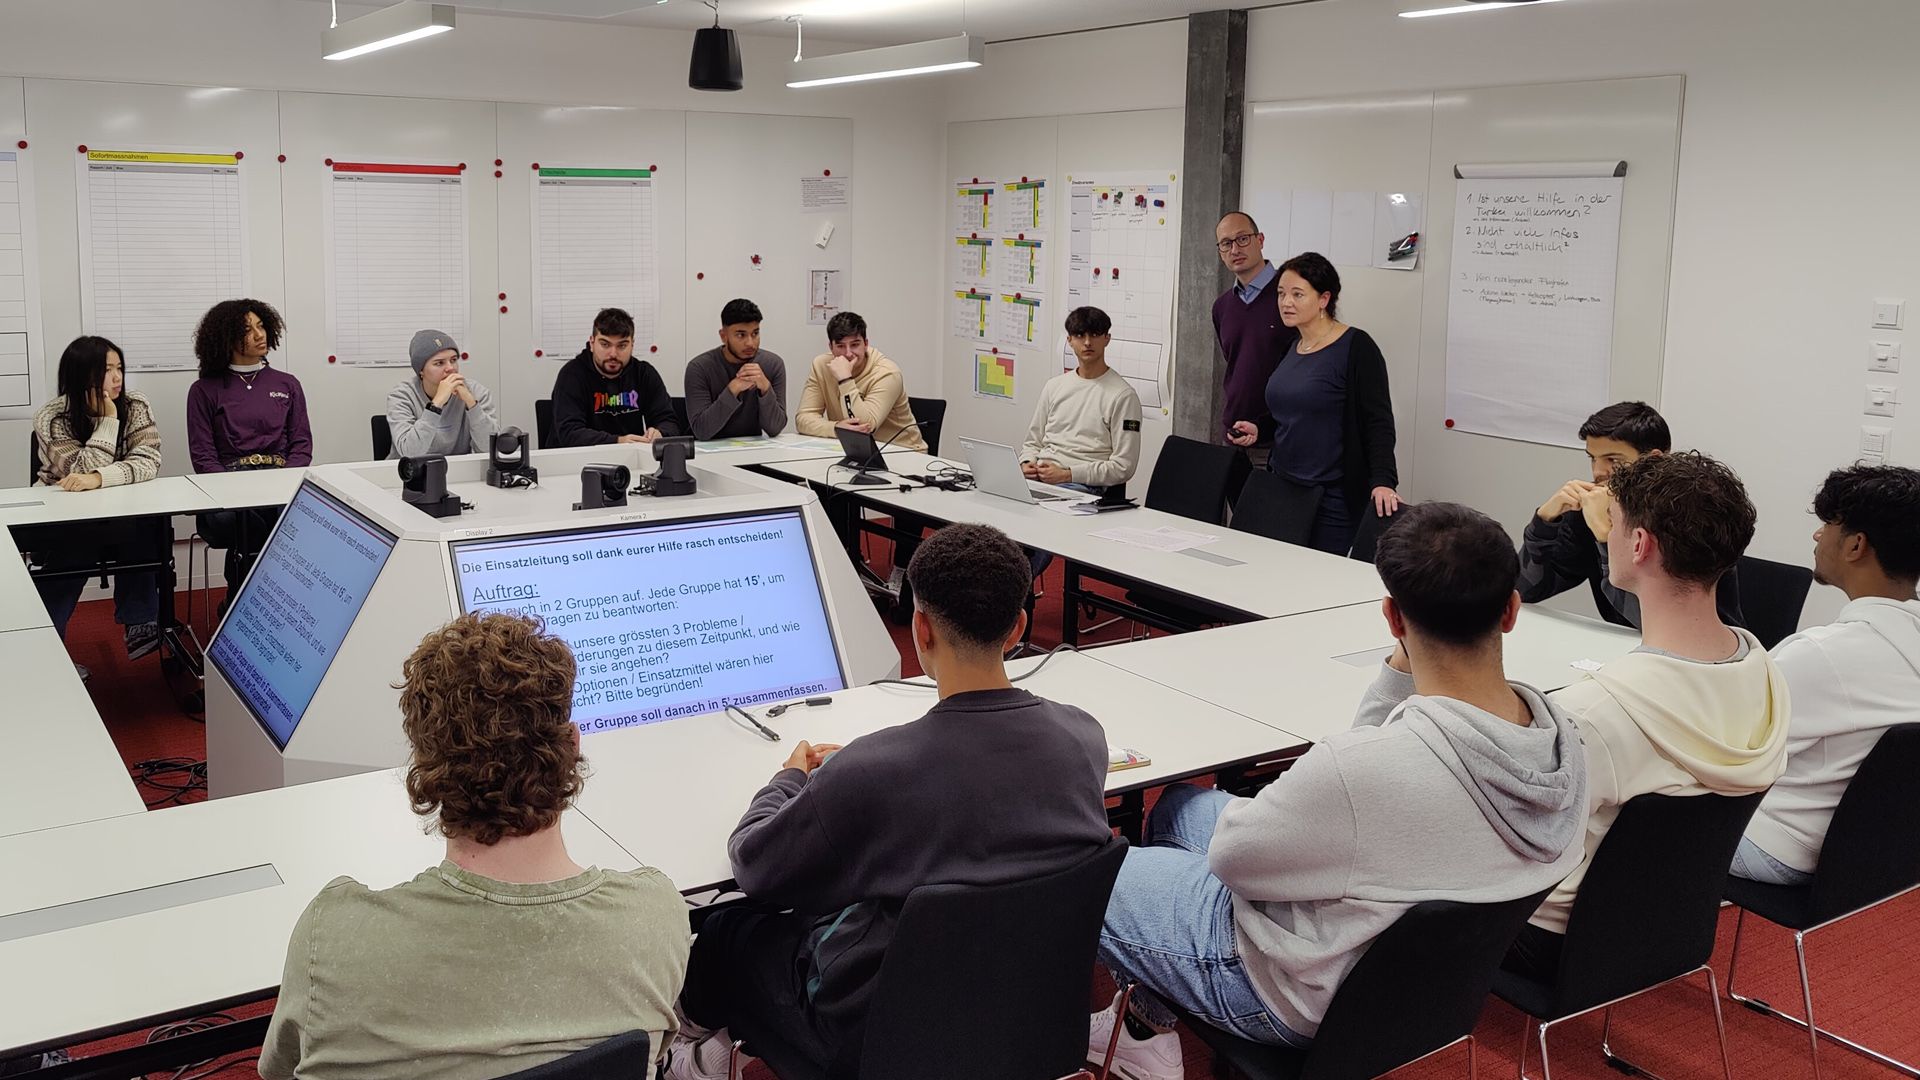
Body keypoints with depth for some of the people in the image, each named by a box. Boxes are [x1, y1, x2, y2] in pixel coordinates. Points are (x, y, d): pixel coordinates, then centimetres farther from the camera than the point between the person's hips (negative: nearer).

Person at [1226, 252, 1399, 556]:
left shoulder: (1355, 347, -10)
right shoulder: (1291, 349, 12)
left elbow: (1378, 422, -14)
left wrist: (1383, 481, -26)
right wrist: (1258, 430, 6)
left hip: (1334, 499, -7)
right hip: (1283, 490, 7)